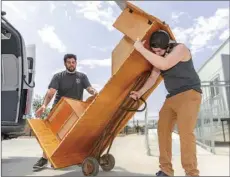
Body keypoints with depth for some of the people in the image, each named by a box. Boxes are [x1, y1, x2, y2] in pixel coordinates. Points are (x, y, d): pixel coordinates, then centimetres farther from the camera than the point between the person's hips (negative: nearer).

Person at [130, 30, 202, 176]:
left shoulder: (180, 48, -13)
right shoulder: (158, 57, 11)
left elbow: (164, 65, -31)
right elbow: (153, 77, 7)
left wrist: (141, 49, -28)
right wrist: (140, 92, -6)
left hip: (189, 94, -7)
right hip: (172, 97, 8)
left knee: (185, 131, -20)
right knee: (163, 129, 1)